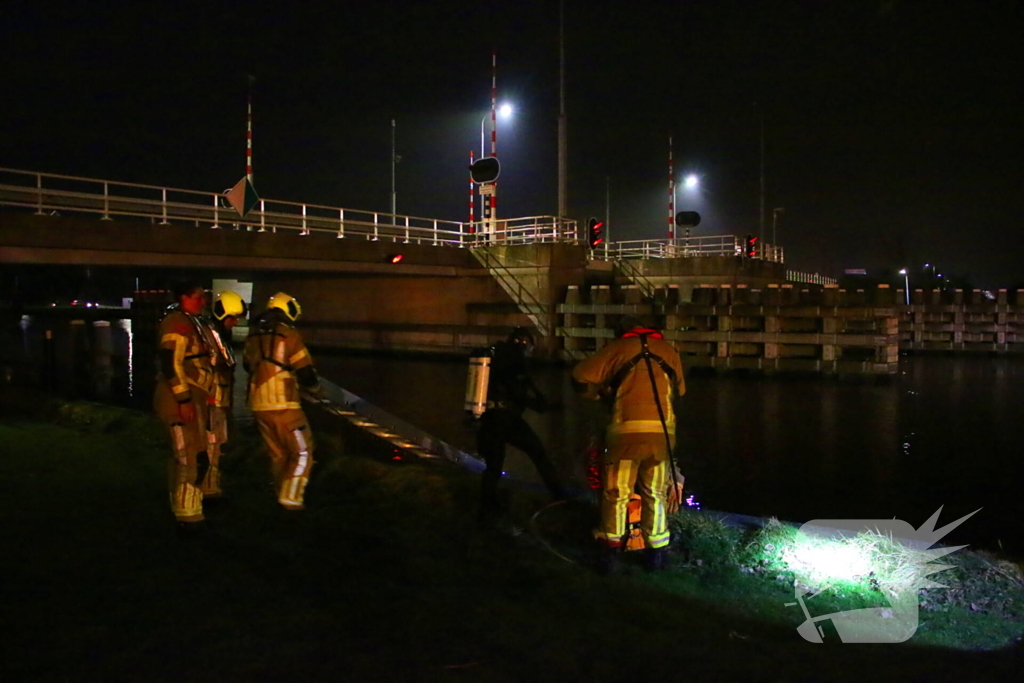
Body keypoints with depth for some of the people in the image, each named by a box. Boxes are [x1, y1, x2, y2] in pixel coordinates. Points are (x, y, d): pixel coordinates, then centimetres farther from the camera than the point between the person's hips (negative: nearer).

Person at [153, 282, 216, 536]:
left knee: (182, 458, 18)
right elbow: (171, 363, -22)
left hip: (191, 400, 11)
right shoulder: (177, 322, -14)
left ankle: (181, 510, 29)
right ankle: (188, 517, -8)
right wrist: (184, 399, -24)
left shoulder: (191, 323, 19)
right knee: (193, 459, -11)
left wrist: (198, 398, 27)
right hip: (181, 401, -11)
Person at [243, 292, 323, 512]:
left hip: (259, 404, 7)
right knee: (302, 452, 4)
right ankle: (291, 498, -2)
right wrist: (316, 388, 12)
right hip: (283, 404, -7)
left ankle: (283, 495, 24)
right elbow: (305, 371, -8)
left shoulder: (254, 335, 10)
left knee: (278, 454, 18)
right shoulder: (289, 334, -9)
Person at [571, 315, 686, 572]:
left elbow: (581, 375, 4)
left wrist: (600, 392, 21)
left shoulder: (618, 348, 8)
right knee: (655, 495, 16)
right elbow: (680, 389, 24)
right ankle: (656, 552, 21)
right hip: (662, 432, 3)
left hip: (627, 429, -2)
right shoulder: (668, 350, 16)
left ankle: (610, 550, 12)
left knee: (616, 494, 9)